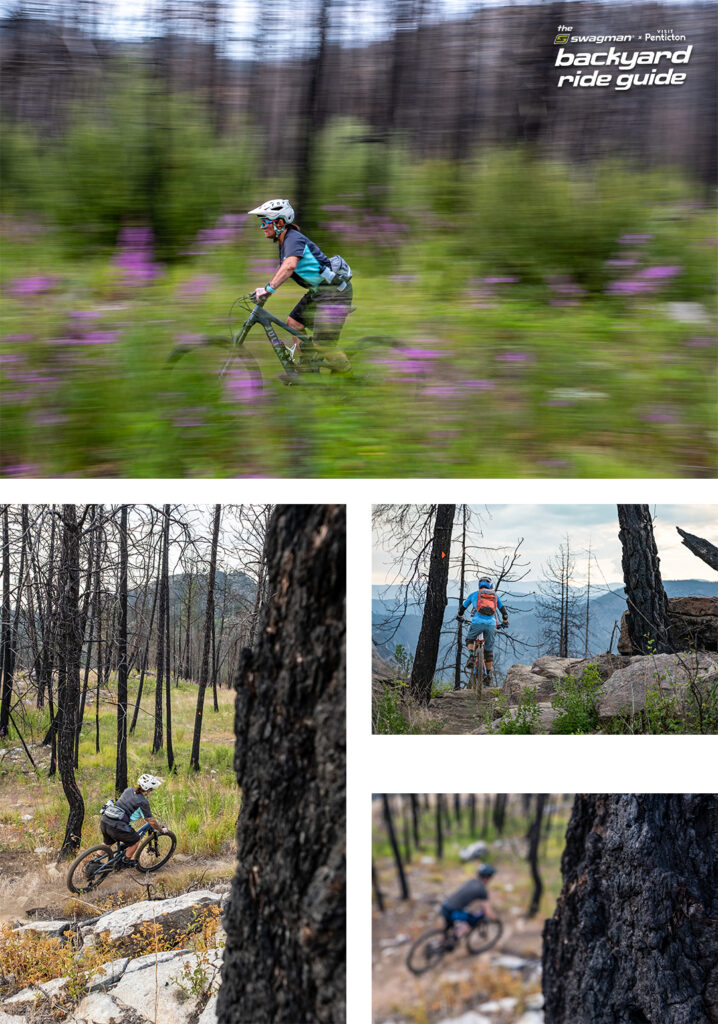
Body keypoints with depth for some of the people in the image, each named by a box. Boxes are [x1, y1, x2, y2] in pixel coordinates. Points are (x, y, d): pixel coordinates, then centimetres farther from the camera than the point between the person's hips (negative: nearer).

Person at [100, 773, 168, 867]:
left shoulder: (129, 789, 13)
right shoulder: (143, 802, -6)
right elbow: (150, 821, 2)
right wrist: (161, 829, 19)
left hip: (104, 821, 7)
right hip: (116, 826, -7)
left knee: (108, 843, 34)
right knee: (136, 840, 17)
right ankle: (125, 862, 28)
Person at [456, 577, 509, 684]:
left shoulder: (474, 594, 18)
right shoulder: (495, 595, 20)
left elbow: (463, 607, 30)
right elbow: (503, 610, 22)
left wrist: (459, 617, 50)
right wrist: (505, 622, 40)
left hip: (477, 622, -1)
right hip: (491, 624, 1)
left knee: (470, 639, 24)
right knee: (489, 650, 13)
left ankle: (471, 656, -3)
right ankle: (489, 673, 13)